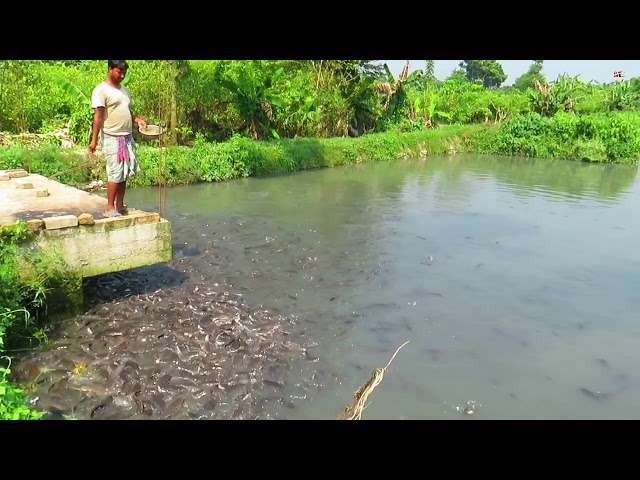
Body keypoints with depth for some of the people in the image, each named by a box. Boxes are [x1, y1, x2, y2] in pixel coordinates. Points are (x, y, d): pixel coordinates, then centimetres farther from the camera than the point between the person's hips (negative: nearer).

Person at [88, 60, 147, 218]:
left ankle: (120, 205, 18)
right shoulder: (101, 90, -9)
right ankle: (110, 208, 3)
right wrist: (94, 140, -18)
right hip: (112, 138, -7)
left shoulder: (124, 89, 15)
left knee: (125, 172, 9)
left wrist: (138, 120, 3)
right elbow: (98, 116, -14)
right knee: (115, 173, -7)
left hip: (127, 137, 8)